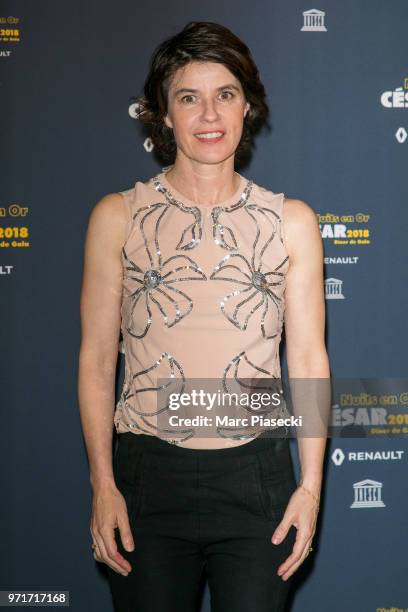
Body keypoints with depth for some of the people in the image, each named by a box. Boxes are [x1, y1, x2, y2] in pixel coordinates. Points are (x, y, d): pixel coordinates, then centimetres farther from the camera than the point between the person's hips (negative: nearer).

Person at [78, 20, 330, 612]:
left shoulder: (291, 220, 5)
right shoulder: (117, 216, 2)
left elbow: (308, 357, 4)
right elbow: (97, 359, 2)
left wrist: (311, 484, -1)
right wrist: (102, 485, -3)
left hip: (256, 476, 1)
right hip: (147, 475, 0)